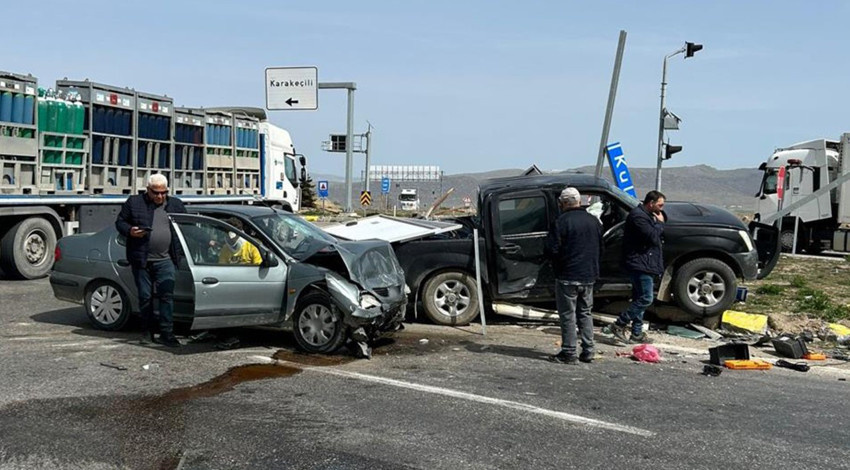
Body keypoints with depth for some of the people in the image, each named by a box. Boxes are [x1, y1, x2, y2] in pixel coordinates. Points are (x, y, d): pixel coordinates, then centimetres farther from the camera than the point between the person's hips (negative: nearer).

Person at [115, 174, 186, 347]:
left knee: (167, 295, -8)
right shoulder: (134, 202, 5)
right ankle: (148, 331, 20)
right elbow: (120, 222, 9)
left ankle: (166, 333, -7)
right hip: (141, 260, 0)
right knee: (145, 297, 7)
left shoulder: (176, 205, 10)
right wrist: (129, 231, -12)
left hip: (165, 260, 0)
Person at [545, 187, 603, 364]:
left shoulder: (562, 222, -14)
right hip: (589, 276, 7)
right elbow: (600, 249, 16)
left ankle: (569, 353, 2)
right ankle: (588, 352, 16)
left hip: (567, 277, -6)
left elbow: (551, 249, -16)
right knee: (585, 313, 15)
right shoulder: (594, 221, 8)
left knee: (568, 315, 0)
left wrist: (557, 267, 4)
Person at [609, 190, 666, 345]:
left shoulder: (647, 215, 19)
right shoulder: (638, 216, -16)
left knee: (639, 299, 12)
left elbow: (659, 234, 25)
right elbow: (652, 237, -22)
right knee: (645, 299, -11)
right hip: (640, 264, -11)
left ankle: (637, 333, 17)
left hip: (645, 265, 11)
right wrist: (659, 223, -8)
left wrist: (659, 222, 8)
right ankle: (619, 325, -6)